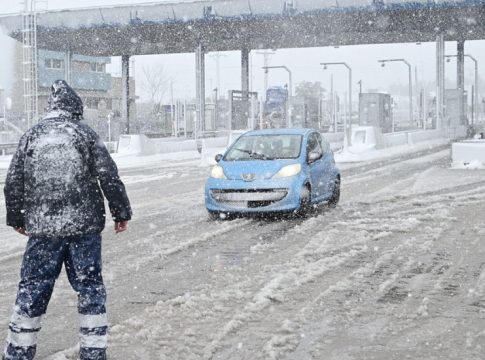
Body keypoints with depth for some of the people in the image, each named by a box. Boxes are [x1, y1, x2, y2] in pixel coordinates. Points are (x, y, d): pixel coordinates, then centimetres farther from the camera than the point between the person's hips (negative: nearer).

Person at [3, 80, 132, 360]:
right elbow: (109, 177, -5)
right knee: (89, 286, 7)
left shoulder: (30, 137, 7)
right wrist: (122, 213, 5)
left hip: (42, 228, 2)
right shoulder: (85, 134, 1)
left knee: (32, 289, 10)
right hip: (84, 225, -2)